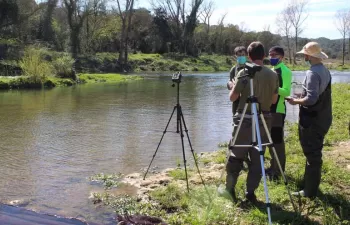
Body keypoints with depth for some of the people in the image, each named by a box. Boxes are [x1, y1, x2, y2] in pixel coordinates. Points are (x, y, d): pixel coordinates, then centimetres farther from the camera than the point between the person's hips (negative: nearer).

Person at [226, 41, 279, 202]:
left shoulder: (244, 73, -9)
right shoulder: (273, 75, 2)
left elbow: (232, 97, -5)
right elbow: (274, 100, 10)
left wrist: (234, 85, 13)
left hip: (245, 120, -3)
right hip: (264, 120, 3)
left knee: (236, 156, 7)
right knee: (257, 158, 10)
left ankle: (230, 190, 13)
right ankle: (251, 192, 12)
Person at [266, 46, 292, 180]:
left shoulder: (285, 71, -10)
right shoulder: (271, 70, 16)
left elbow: (286, 92, -20)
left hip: (278, 110, -9)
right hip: (268, 109, 9)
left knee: (278, 141, -4)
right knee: (270, 140, 14)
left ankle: (279, 170, 3)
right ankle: (273, 167, 25)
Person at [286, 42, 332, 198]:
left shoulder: (312, 73, -19)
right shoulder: (325, 71, 9)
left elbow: (311, 99, -25)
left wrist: (296, 101, -10)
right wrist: (302, 97, 17)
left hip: (311, 121, -9)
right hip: (322, 119, 9)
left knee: (311, 155, -2)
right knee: (315, 154, 16)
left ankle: (310, 191, 7)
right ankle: (311, 187, 26)